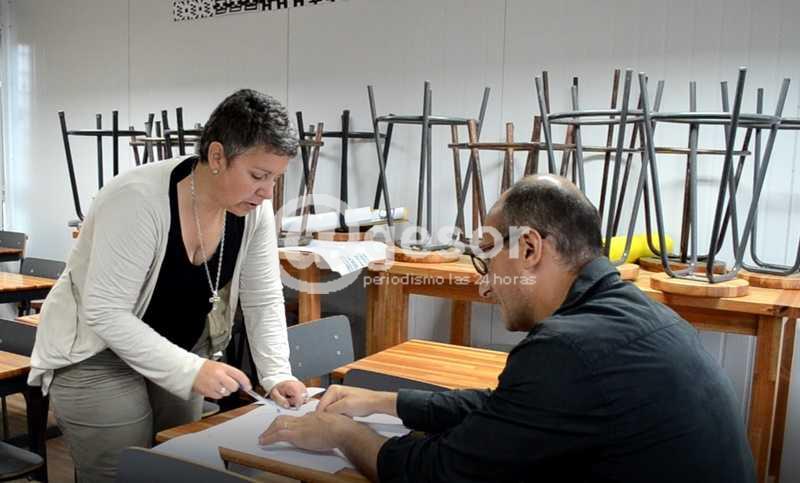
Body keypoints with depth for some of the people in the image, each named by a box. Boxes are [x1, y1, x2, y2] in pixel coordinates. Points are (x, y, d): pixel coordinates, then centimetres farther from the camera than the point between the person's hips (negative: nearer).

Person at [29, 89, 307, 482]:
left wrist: (276, 374, -17)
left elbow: (263, 299, -6)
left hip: (182, 349, 6)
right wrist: (190, 371, -32)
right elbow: (105, 313, -29)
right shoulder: (138, 200, -30)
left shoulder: (253, 208, -13)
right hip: (98, 354, -5)